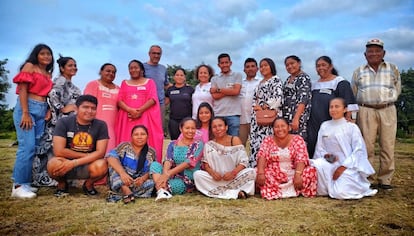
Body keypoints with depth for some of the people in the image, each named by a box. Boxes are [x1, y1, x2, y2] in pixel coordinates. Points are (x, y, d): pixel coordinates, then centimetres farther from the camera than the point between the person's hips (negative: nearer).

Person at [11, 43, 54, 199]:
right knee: (27, 146, -14)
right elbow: (22, 89, -8)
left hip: (42, 110, 7)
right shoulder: (29, 66, 1)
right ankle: (18, 185, -10)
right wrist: (25, 113, -16)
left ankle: (25, 182, 12)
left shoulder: (48, 74, 19)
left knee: (36, 147, 5)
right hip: (27, 108, -7)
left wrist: (49, 110, 3)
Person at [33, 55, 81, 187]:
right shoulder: (60, 80, -8)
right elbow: (52, 94, -25)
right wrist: (62, 109, -18)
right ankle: (47, 178, -2)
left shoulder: (71, 84, 21)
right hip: (60, 120, -9)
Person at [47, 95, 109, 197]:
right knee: (54, 164, -32)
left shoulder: (101, 125, -8)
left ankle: (88, 185, 5)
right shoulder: (64, 122, -9)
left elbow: (100, 152, -14)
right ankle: (62, 184, 5)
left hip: (87, 166, 0)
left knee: (101, 166, -32)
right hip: (66, 163, 0)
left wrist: (74, 163, -23)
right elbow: (58, 151, -16)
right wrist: (86, 156, -13)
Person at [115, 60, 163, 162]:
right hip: (128, 117, 2)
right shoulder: (124, 83, 21)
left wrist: (140, 110, -15)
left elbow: (153, 99, -1)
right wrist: (130, 110, -12)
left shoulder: (150, 82, 13)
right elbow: (119, 100, 7)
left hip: (145, 117, -2)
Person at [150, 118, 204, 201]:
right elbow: (168, 160, -6)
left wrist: (168, 173, -23)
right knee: (154, 164, -22)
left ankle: (161, 188, -10)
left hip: (188, 180, -5)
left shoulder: (198, 144, -2)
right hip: (173, 176, 5)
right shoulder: (173, 144, 10)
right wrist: (165, 174, -30)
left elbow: (189, 162, -15)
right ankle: (162, 190, -37)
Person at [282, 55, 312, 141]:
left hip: (298, 116, -7)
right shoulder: (288, 79, 17)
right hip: (286, 117, 7)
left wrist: (296, 118, -24)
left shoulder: (304, 78, -6)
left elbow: (303, 99, -16)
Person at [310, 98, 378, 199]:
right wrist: (325, 155, -13)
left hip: (348, 167, -3)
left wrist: (343, 167, -16)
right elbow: (319, 148, 11)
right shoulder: (324, 126, 11)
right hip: (329, 165, 3)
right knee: (317, 165, -32)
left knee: (340, 193, -24)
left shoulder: (352, 127, 0)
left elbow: (359, 150, -6)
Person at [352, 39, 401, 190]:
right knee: (367, 146, -3)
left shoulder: (393, 69, 12)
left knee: (388, 146, 1)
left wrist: (386, 100, 7)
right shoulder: (358, 72, 12)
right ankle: (367, 179, 6)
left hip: (388, 111, 1)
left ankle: (384, 180, 10)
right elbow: (353, 94, 14)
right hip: (366, 111, -1)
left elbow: (397, 90, 16)